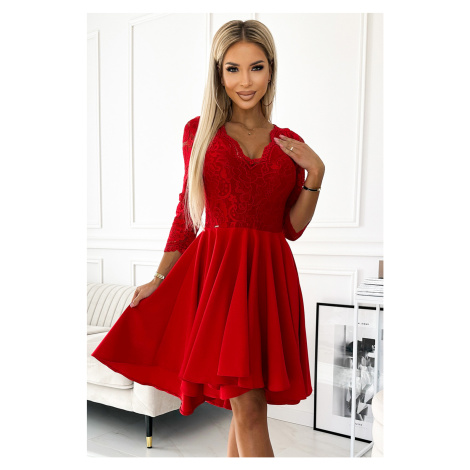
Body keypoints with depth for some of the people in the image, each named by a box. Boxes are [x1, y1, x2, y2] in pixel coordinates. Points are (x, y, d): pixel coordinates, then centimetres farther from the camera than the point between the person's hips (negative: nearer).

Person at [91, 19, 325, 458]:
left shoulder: (289, 143, 11)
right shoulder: (199, 131, 6)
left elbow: (293, 227, 9)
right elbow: (187, 212, 8)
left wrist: (315, 175, -4)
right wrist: (158, 280, 7)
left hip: (269, 277, 3)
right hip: (217, 270, -2)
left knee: (248, 407, 9)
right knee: (247, 409, -5)